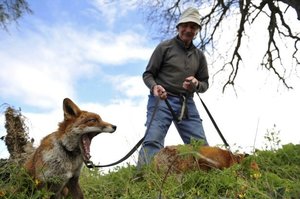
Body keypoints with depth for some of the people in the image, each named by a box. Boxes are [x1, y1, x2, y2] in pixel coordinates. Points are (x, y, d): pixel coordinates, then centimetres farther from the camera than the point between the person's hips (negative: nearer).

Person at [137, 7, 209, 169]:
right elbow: (148, 74, 5)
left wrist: (196, 84, -7)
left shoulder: (199, 55, 18)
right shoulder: (165, 47, 5)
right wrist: (154, 86, -18)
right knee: (153, 142, -21)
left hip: (187, 103, 5)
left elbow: (205, 84, 19)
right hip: (161, 100, -5)